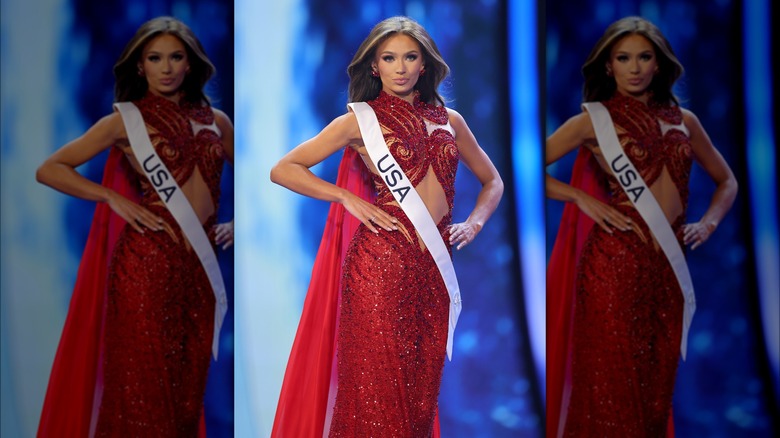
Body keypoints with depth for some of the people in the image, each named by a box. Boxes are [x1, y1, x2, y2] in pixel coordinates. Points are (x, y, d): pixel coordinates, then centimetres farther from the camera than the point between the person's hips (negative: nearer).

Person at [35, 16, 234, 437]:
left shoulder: (215, 121, 10)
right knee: (142, 387, 0)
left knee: (189, 386, 9)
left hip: (200, 267, 4)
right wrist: (115, 199, -9)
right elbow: (49, 169, -4)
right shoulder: (126, 121, -1)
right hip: (147, 264, -4)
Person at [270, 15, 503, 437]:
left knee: (422, 390, 9)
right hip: (380, 265, -4)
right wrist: (349, 199, -8)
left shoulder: (449, 120, 13)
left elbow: (492, 181, 25)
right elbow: (283, 169, -3)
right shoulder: (360, 121, 1)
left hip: (434, 269, 4)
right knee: (376, 390, -2)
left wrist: (473, 224, 8)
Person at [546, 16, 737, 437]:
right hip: (613, 264, -4)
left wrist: (707, 223, 7)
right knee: (611, 381, 0)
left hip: (667, 267, 4)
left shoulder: (683, 120, 11)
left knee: (657, 381, 9)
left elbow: (726, 181, 22)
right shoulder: (593, 121, -1)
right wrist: (582, 198, -10)